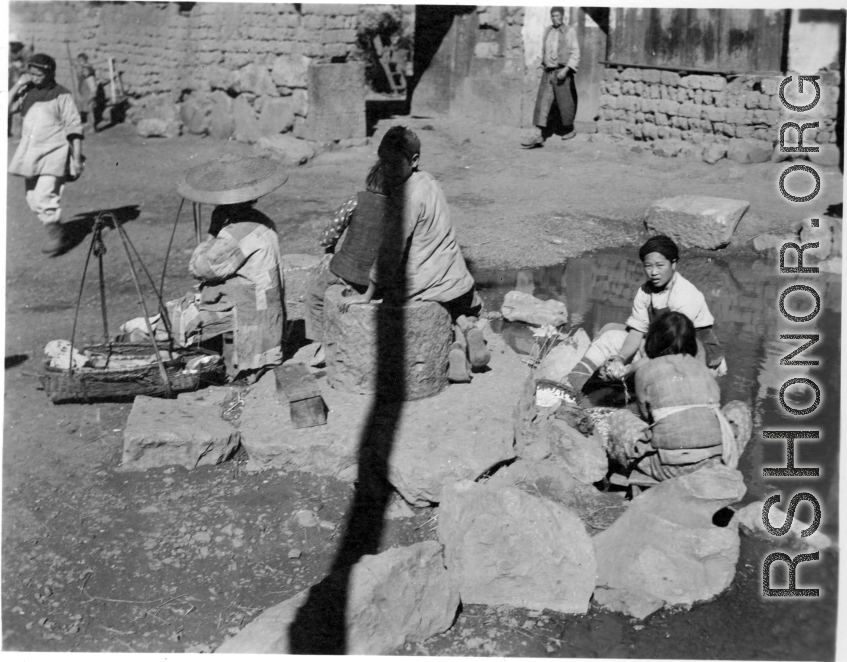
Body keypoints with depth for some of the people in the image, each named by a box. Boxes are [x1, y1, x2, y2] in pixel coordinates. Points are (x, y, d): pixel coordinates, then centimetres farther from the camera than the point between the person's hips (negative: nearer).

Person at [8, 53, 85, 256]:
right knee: (33, 199, 11)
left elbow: (74, 129, -7)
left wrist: (77, 159, -10)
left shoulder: (61, 96, -6)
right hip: (31, 154, 7)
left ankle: (56, 237, -6)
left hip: (53, 154, -7)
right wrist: (18, 85, -6)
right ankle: (55, 232, 27)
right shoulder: (27, 93, 9)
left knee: (45, 196, -18)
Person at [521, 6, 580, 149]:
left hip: (562, 72, -4)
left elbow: (575, 53, -9)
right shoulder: (547, 31, 10)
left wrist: (565, 69, -18)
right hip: (547, 72, 4)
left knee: (564, 103, 5)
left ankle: (570, 130, 27)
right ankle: (538, 134, -14)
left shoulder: (569, 32, -6)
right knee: (542, 102, -7)